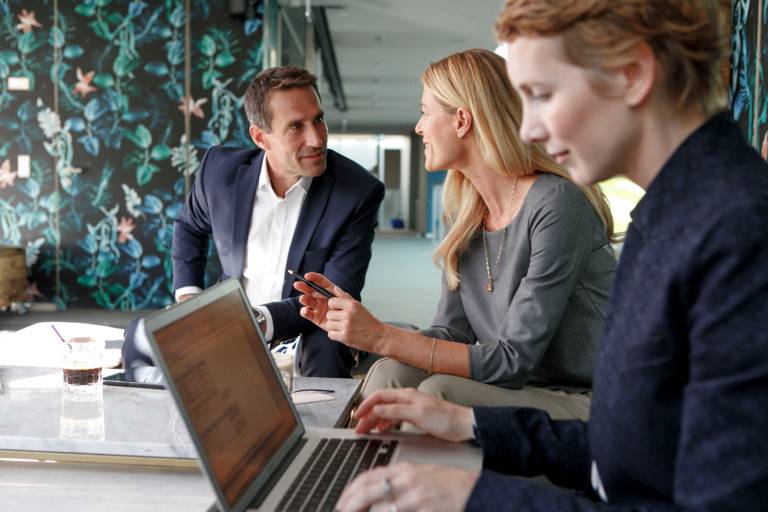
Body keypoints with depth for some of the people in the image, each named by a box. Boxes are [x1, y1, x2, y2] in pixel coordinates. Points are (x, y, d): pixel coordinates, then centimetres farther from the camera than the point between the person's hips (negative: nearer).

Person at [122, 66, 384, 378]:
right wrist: (187, 294, 4)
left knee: (326, 351, -37)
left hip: (304, 334, -3)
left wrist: (260, 321, -31)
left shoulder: (360, 193, -15)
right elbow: (189, 227, 19)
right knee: (141, 339, -16)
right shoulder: (221, 169, -4)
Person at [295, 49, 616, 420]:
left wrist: (383, 337, -23)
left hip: (582, 403, -6)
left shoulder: (555, 205, -18)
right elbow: (450, 335, 6)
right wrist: (358, 328, -8)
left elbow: (514, 359, -21)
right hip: (516, 389, 6)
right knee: (392, 374, -16)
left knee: (439, 391, -26)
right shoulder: (467, 215, 6)